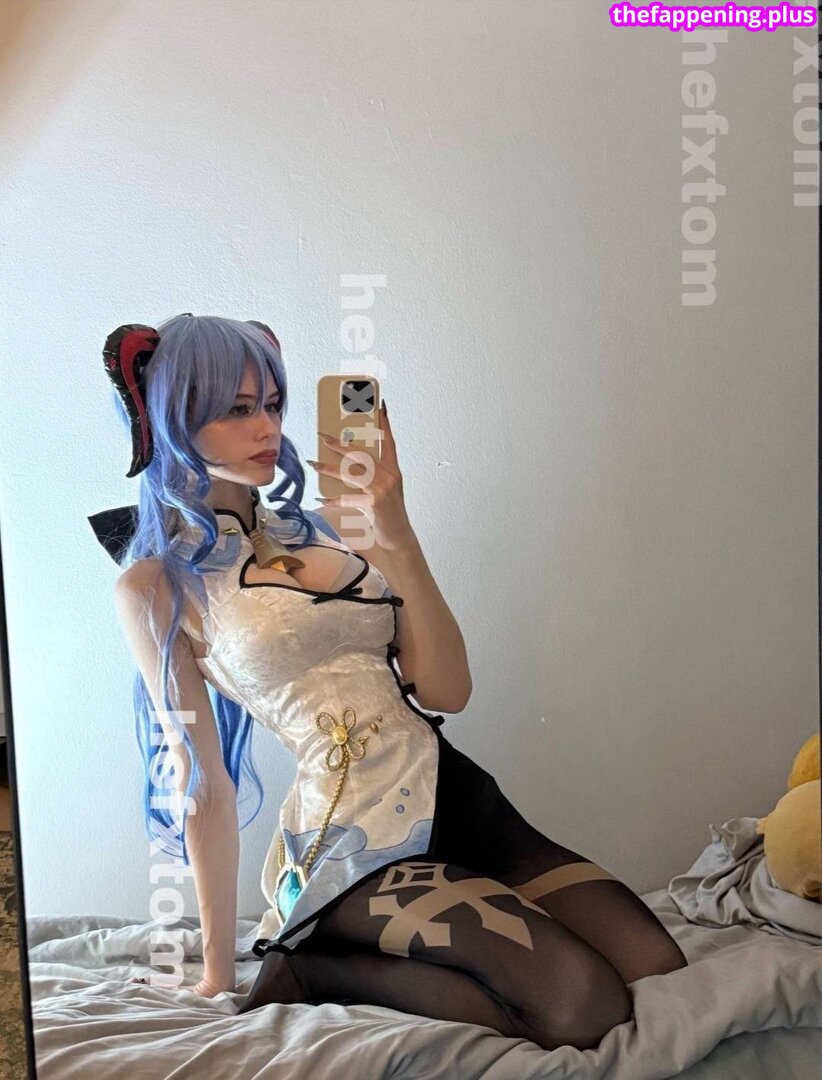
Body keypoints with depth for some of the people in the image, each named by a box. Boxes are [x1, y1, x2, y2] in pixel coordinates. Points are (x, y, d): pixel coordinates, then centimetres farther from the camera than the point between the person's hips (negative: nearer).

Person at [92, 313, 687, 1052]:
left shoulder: (331, 528, 9)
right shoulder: (156, 585, -2)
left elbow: (445, 692, 0)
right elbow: (204, 782, -2)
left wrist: (397, 539, -11)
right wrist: (219, 973, 1)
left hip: (462, 802, 7)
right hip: (358, 848, -6)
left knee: (661, 974, -9)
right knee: (583, 1005, -22)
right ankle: (309, 970, -2)